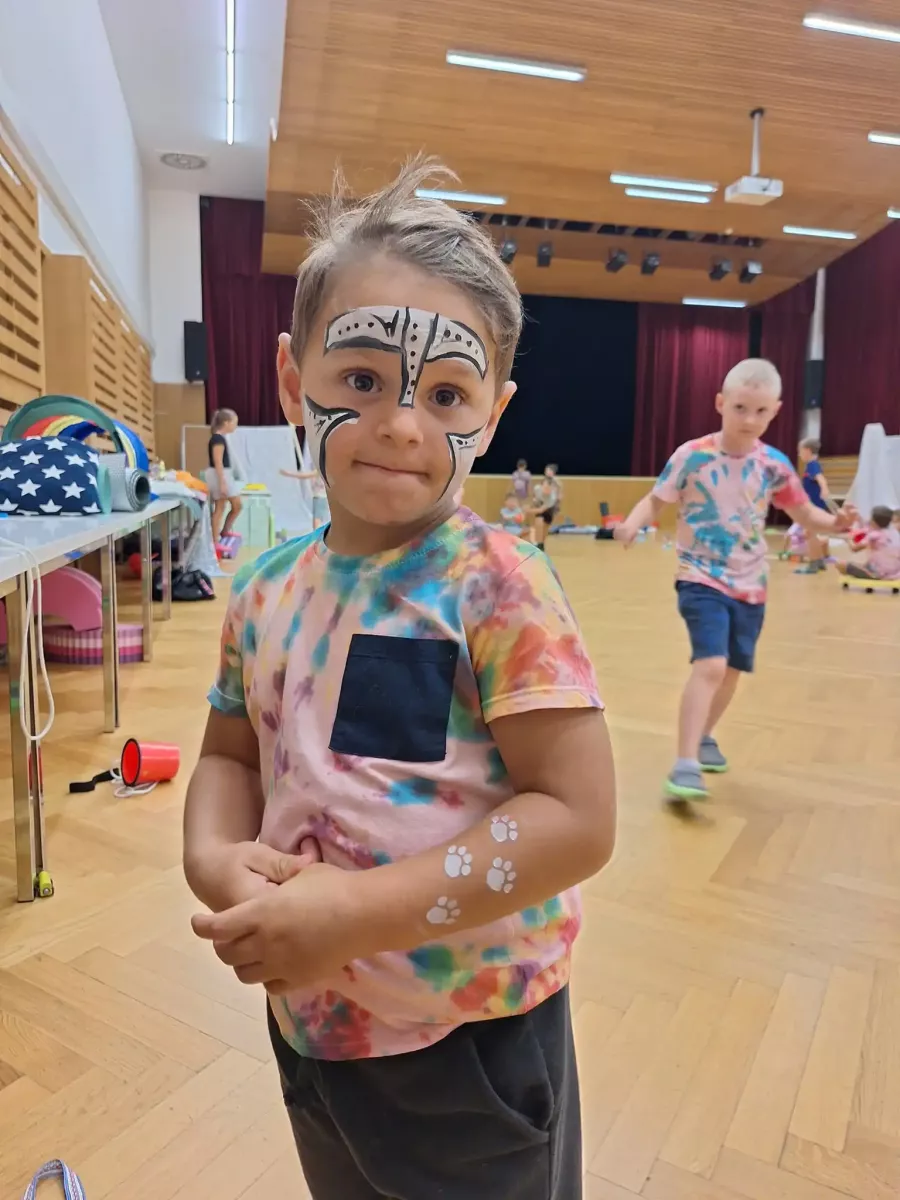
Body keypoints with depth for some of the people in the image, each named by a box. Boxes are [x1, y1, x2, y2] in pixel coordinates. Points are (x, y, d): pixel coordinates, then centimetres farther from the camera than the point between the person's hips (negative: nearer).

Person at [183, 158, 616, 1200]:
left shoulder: (498, 587, -21)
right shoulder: (265, 594, -4)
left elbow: (576, 818, -23)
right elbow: (230, 754, 8)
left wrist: (355, 912, -25)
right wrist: (215, 858, -12)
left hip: (470, 1045, -5)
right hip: (308, 1023, 6)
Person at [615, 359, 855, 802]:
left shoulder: (774, 465, -1)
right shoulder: (692, 456, -10)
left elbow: (805, 514, 8)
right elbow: (655, 500, -5)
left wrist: (836, 522, -12)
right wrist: (632, 524, -25)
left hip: (750, 586, 5)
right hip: (701, 580, -5)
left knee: (732, 670, 15)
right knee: (710, 665, -21)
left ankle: (704, 737, 40)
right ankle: (685, 764, -16)